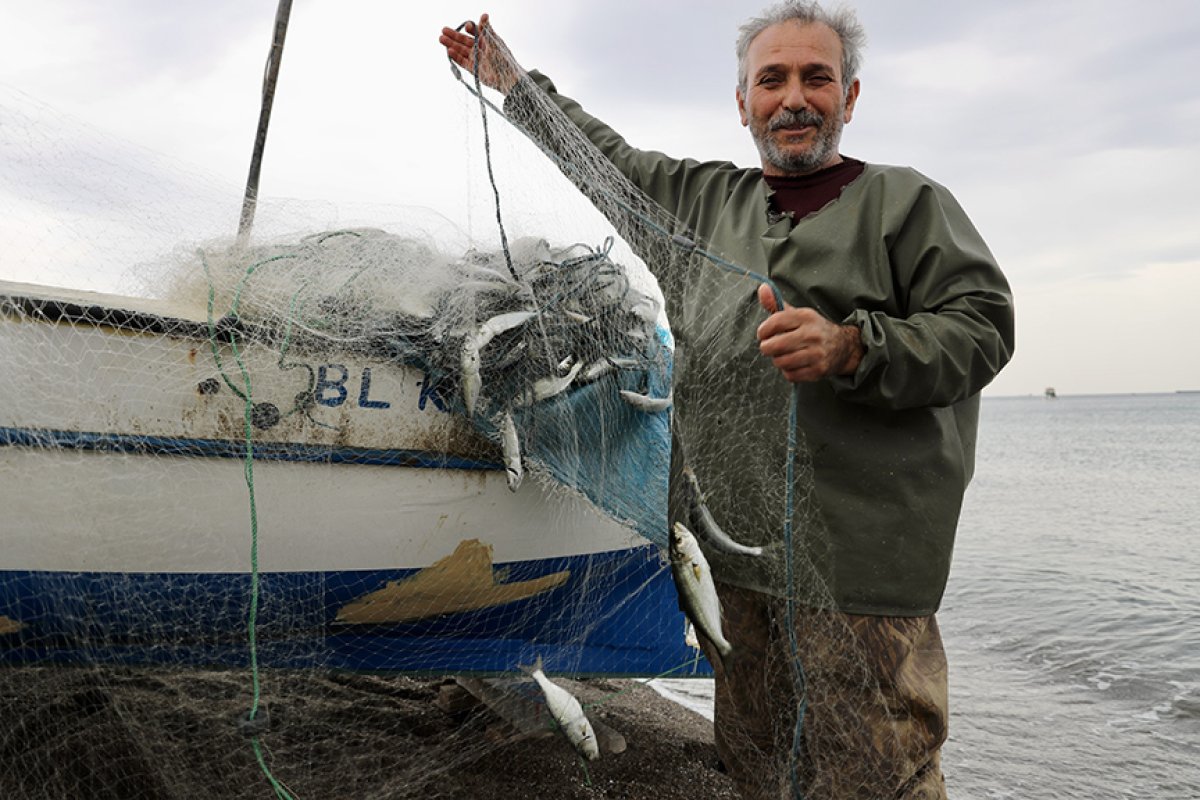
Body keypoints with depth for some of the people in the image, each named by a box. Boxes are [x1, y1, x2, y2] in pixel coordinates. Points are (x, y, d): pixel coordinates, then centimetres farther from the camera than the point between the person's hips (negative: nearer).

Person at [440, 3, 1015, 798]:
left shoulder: (907, 202, 5)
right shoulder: (703, 197, 19)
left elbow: (982, 325, -3)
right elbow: (606, 156, 31)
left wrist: (851, 348, -19)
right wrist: (513, 80, 36)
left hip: (856, 561, -4)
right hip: (731, 549, 5)